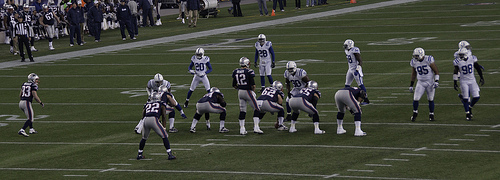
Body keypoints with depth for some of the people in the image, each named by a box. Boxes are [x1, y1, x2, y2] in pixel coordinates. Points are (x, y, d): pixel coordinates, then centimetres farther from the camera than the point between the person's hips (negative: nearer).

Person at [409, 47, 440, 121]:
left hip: (430, 82, -3)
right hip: (420, 83, 3)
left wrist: (436, 81, -19)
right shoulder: (414, 62, -5)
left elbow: (436, 71, -11)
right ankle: (415, 113, 15)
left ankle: (431, 115, 21)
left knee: (431, 99, 5)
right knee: (415, 99, -7)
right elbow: (413, 74, 10)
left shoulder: (428, 60, -18)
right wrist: (411, 85, 11)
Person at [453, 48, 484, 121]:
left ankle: (470, 107, 26)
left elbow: (478, 68, 5)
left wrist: (481, 78, 10)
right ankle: (467, 114, 11)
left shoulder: (472, 59, -7)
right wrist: (455, 82, -2)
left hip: (472, 80, 2)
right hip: (463, 81, -2)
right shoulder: (458, 61, -11)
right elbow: (455, 72, -2)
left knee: (476, 97, -2)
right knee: (465, 98, -3)